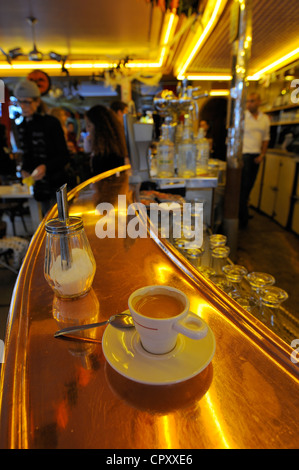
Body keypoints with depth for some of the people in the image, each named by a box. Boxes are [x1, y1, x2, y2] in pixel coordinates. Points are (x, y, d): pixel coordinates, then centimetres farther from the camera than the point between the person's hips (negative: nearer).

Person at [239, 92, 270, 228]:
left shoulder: (265, 119, 11)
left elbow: (266, 139, 15)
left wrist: (262, 154, 2)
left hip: (256, 156, 5)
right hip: (243, 154, -5)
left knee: (249, 186, 9)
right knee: (243, 187, -6)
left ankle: (242, 210, 22)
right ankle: (242, 219, 0)